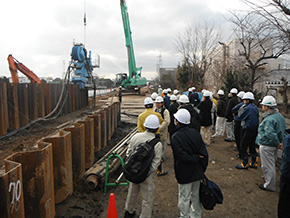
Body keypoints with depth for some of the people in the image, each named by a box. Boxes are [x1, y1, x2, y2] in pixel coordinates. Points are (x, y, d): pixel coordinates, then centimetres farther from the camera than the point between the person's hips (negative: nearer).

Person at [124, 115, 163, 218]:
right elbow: (155, 163, -19)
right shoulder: (157, 144, -20)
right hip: (147, 175, -5)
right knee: (147, 198, 14)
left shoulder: (136, 137, -9)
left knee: (132, 192, 28)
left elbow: (128, 152, 0)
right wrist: (147, 173, -6)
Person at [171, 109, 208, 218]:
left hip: (184, 173, -5)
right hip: (197, 171, 5)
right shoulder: (195, 133, -5)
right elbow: (204, 153, -3)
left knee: (184, 198, 11)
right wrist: (203, 169, 6)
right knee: (196, 195, 22)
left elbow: (182, 156, -24)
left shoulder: (175, 137, -18)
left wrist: (196, 158, -10)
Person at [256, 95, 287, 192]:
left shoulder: (269, 119, -27)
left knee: (267, 166, 5)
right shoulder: (280, 115, 5)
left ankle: (269, 185, 18)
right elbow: (284, 130, 13)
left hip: (266, 146, -10)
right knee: (272, 164, 25)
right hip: (274, 145, 10)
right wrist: (282, 141, 8)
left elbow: (270, 134, -37)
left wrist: (278, 143, -23)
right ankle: (268, 178, 44)